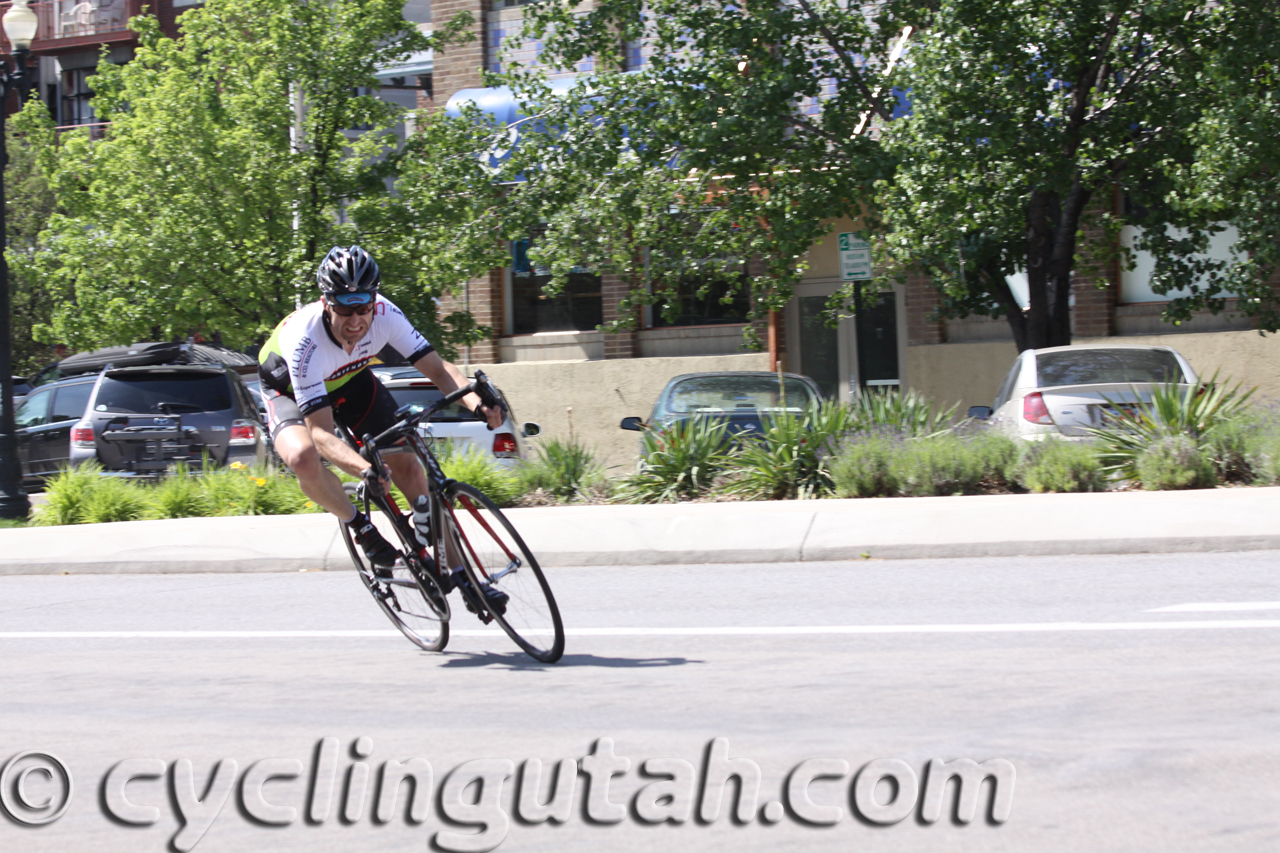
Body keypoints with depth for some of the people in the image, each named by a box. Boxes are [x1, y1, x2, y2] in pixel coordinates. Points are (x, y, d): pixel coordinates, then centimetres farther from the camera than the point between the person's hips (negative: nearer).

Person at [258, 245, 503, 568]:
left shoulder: (384, 314, -31)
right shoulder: (305, 339, -41)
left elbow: (437, 367, -27)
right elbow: (321, 433, -43)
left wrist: (478, 404, -48)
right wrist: (364, 468, -61)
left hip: (350, 379, 4)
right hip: (290, 389, -4)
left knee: (405, 462, -9)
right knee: (303, 457, -35)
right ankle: (361, 527, -9)